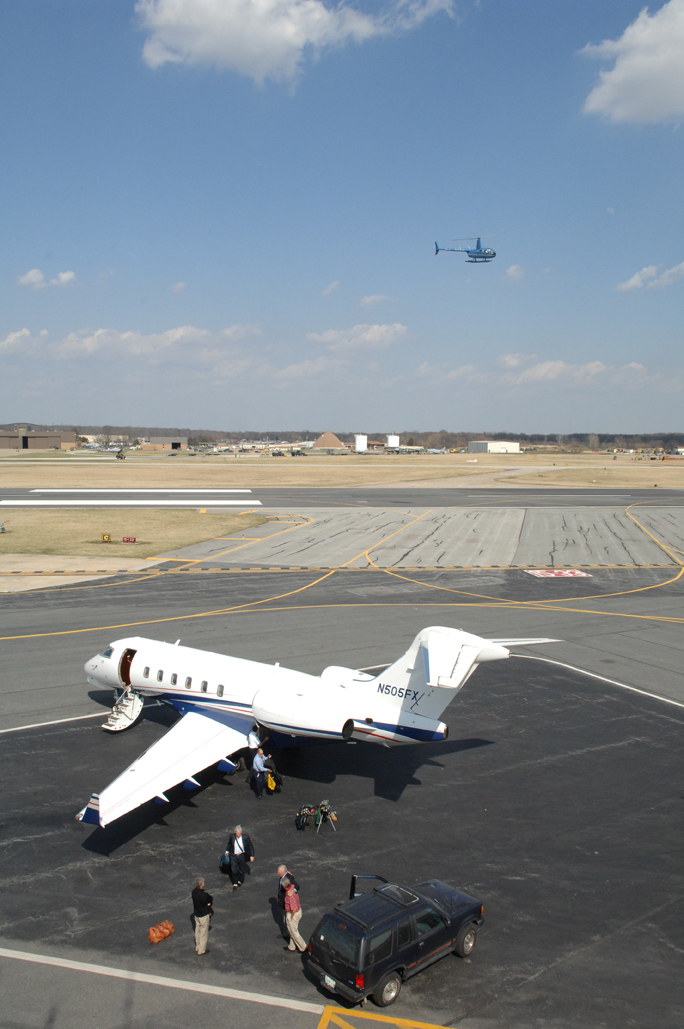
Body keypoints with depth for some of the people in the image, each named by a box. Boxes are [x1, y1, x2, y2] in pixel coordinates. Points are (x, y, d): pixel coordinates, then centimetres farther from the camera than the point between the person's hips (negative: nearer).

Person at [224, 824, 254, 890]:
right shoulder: (232, 836, -16)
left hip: (242, 856, 0)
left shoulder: (245, 837, -20)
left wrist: (251, 856, -7)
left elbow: (250, 846, -7)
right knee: (234, 870, -2)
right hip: (233, 855, 0)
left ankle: (240, 881, 42)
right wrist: (227, 851, 16)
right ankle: (235, 884, 16)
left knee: (242, 870, 16)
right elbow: (229, 844, 7)